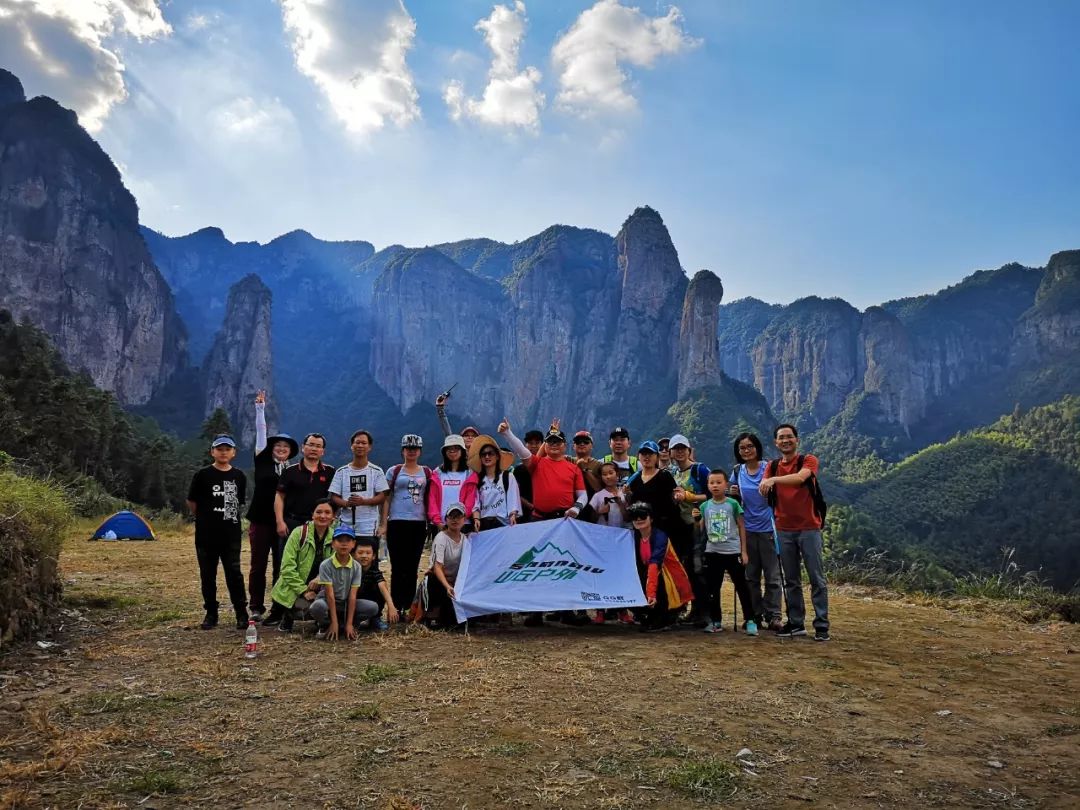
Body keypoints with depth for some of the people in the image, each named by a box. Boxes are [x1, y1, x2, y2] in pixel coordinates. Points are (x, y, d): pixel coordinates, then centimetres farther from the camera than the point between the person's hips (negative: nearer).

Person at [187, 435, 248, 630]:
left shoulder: (239, 476, 6)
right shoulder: (203, 475, -3)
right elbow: (191, 502, 4)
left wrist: (229, 517, 10)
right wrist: (205, 518, 9)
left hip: (231, 534, 1)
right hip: (206, 534, -1)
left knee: (234, 573, -1)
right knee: (208, 575, 7)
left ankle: (242, 614, 6)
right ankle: (211, 614, 18)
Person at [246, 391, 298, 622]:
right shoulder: (262, 461, 6)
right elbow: (260, 432, 2)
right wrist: (260, 409, -3)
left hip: (283, 521, 1)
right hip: (260, 519, -1)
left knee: (282, 565, 3)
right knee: (258, 565, 4)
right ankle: (256, 608, 11)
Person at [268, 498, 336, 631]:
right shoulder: (299, 533, -9)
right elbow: (287, 567, -12)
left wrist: (320, 578, -18)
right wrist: (304, 590, -16)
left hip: (318, 590, 3)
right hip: (293, 590, -3)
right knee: (310, 608, -27)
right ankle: (280, 612, 9)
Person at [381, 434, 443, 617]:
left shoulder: (427, 473, 12)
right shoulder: (394, 471, 6)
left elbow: (432, 499, 13)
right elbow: (386, 498, 6)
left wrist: (436, 520, 2)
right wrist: (384, 524, -1)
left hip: (418, 524, 2)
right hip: (397, 523, -2)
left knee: (412, 568, 6)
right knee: (397, 567, -1)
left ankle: (408, 608, 12)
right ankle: (395, 608, 3)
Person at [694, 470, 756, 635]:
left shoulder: (732, 504, -4)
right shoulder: (705, 506, 4)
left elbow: (741, 527, 1)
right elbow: (702, 530, 9)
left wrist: (743, 551, -1)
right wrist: (697, 519, -11)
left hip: (732, 551, -3)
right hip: (712, 552, 3)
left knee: (741, 586, 1)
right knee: (712, 588, 8)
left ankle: (750, 621, 8)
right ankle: (715, 621, 19)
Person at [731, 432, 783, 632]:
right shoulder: (737, 471, 6)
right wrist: (734, 494, -3)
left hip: (768, 528, -4)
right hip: (747, 530, 4)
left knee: (773, 576, -1)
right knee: (751, 576, 9)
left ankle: (773, 616, 5)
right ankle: (755, 616, 18)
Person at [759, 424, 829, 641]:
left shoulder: (808, 460, -3)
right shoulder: (772, 466, 11)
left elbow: (800, 477, -24)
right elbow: (763, 490, -3)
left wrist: (773, 479, -36)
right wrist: (764, 485, -26)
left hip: (809, 528, -4)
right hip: (784, 530, 4)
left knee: (817, 579, 0)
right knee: (791, 581, 9)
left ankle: (822, 625, 5)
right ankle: (796, 623, 16)